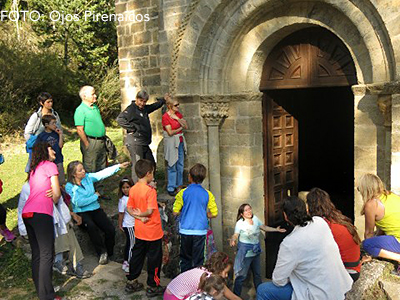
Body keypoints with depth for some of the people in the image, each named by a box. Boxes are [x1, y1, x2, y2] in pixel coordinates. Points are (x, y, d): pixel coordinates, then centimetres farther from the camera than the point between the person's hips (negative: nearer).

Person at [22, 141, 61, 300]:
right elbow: (57, 194, -1)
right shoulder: (50, 165, 3)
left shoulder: (34, 169, 26)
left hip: (27, 214, 8)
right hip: (41, 214, -8)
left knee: (37, 255, 9)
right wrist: (53, 201, 18)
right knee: (47, 255, -8)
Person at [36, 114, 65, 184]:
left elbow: (60, 146, -5)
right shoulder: (41, 136, -5)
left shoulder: (56, 133, 3)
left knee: (61, 181, 8)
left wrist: (60, 134, -9)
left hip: (58, 162, 2)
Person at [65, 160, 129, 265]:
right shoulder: (69, 186, -9)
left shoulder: (88, 177, 4)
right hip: (81, 213, -4)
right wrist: (95, 196, -7)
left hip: (96, 209, 4)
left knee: (110, 229, -15)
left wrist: (119, 166, -8)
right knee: (91, 226, -35)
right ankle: (102, 252, -15)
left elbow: (103, 173, -1)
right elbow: (79, 202, -17)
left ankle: (109, 253, 9)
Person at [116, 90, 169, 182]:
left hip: (144, 143, 10)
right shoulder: (131, 109, -11)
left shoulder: (144, 108, 15)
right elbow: (120, 119, -23)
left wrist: (163, 99, 40)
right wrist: (131, 128, -19)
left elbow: (154, 106, 36)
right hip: (134, 142, -9)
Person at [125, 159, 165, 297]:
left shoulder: (133, 189, 0)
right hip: (153, 232, -7)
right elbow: (150, 211, -24)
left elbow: (129, 209, 2)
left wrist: (139, 217, -9)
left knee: (137, 256, 20)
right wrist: (140, 214, -7)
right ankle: (152, 287, 20)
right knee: (154, 259, 8)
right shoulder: (150, 190, -22)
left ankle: (131, 282, 31)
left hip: (139, 231, 7)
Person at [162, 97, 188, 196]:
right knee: (172, 166, -2)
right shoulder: (165, 116, -13)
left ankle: (179, 185, 24)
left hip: (180, 141, 7)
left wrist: (177, 119, -11)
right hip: (171, 142, -7)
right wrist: (180, 128, -6)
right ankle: (171, 188, 8)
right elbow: (170, 132, -18)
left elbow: (186, 126, 2)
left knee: (180, 165, 11)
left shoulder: (178, 114, 8)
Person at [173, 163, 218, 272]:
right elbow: (214, 213, 0)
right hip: (200, 231, 0)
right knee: (198, 260, 9)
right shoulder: (207, 194, -2)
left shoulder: (183, 193, -6)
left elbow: (175, 212, -5)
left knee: (185, 259, 15)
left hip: (186, 230, 0)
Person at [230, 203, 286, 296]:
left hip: (256, 251, 6)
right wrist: (233, 240, -38)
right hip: (245, 252, -6)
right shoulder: (240, 223, -14)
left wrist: (277, 229, 7)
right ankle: (236, 295, 11)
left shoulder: (255, 218, 1)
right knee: (241, 275, -5)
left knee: (257, 274, 21)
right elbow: (235, 235, -16)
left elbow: (265, 227, 11)